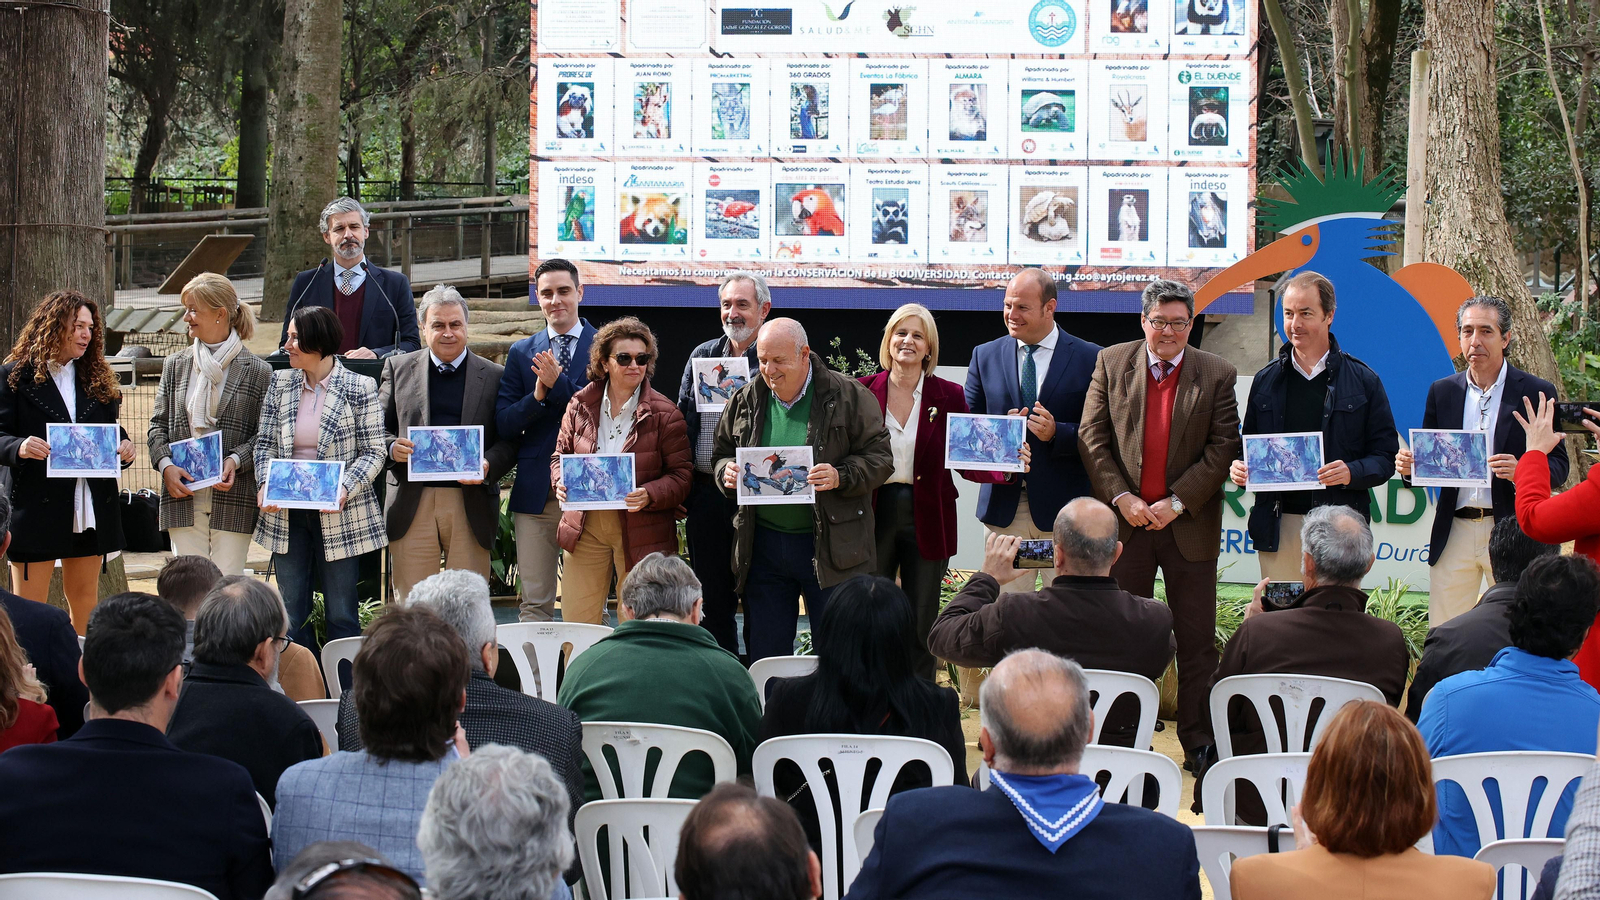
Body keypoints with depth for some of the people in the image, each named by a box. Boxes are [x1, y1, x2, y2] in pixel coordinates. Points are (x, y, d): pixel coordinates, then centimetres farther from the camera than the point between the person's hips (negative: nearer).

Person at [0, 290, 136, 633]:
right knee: (29, 607, -2)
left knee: (85, 601, 11)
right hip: (36, 508, -5)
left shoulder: (96, 379, 15)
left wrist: (124, 448, -5)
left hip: (91, 510, 5)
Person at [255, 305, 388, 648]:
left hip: (340, 515, -4)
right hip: (287, 514, 4)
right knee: (292, 614, 7)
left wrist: (345, 489, -21)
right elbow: (265, 442, 9)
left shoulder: (359, 388, -6)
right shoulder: (280, 383, 6)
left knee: (341, 615, 3)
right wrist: (265, 485, -9)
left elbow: (374, 451, -5)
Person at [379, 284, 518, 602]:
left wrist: (488, 465, -15)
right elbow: (378, 428, 11)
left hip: (471, 504, 0)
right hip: (412, 501, 1)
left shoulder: (494, 376, 9)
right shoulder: (398, 368, 12)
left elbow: (509, 440, 5)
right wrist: (391, 447, -11)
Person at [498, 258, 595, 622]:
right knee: (535, 601, 4)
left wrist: (558, 384, -16)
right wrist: (538, 396, -12)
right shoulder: (521, 353, 13)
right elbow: (503, 424, 5)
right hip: (536, 491, 3)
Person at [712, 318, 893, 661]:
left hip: (828, 547, -4)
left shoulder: (849, 396, -4)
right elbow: (722, 454, 19)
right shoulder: (745, 400, 8)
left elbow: (879, 457, -4)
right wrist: (728, 471, -4)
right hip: (762, 544, 4)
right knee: (764, 655, 11)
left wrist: (840, 476, -21)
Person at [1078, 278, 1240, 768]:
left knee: (1197, 640, 4)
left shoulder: (1217, 374, 0)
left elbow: (1223, 447, -4)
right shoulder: (1111, 364, 4)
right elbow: (1092, 438, 1)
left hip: (1190, 523, -1)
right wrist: (1122, 498, -9)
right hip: (1125, 520, 1)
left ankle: (1198, 742, 13)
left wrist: (1177, 503, -11)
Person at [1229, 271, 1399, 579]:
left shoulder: (1363, 381, 4)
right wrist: (1240, 470, -3)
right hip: (1279, 524, 2)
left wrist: (1352, 473, -17)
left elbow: (1385, 455, 3)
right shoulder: (1266, 380, 13)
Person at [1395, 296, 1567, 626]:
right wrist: (1409, 466, -9)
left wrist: (1522, 472, -22)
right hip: (1454, 533, 3)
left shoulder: (1537, 392, 0)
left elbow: (1558, 466, -1)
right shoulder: (1442, 391, 11)